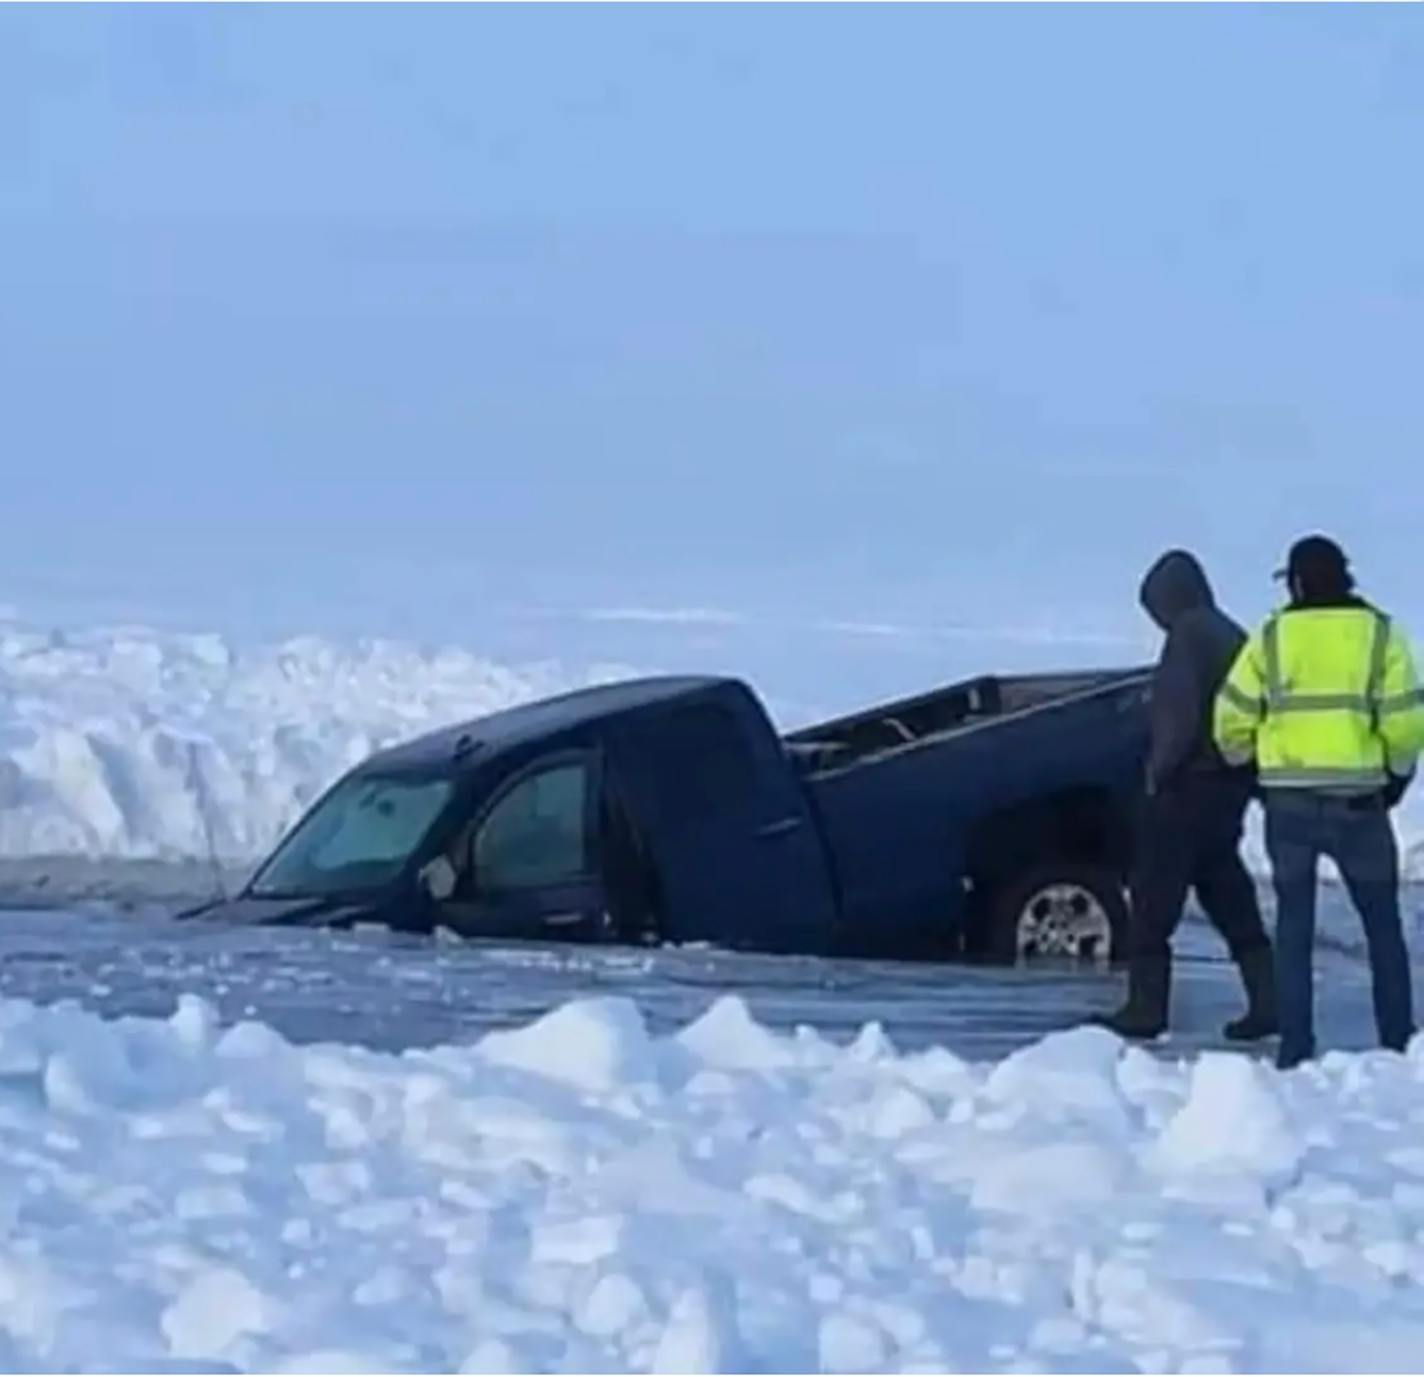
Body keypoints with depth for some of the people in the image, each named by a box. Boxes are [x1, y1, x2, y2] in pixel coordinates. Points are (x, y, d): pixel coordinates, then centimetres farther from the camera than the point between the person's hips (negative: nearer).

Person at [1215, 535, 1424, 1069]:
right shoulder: (1379, 634, -1)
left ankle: (1296, 1046, 4)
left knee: (1294, 925, 9)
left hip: (1289, 803, 0)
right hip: (1358, 801, 0)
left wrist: (1244, 762, 19)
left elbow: (1232, 719, -1)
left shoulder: (1271, 639, 0)